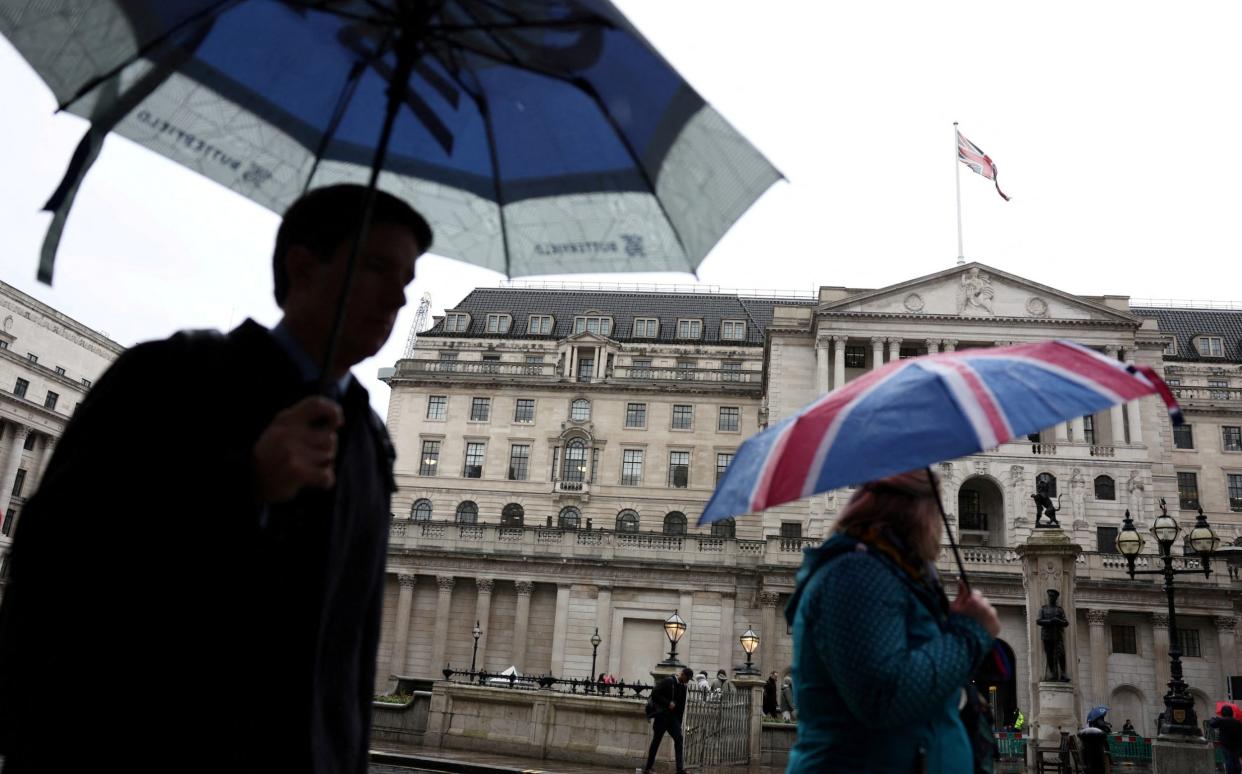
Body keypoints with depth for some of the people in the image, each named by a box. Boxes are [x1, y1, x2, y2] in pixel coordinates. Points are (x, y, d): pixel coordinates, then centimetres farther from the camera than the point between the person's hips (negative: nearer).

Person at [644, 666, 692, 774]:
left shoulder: (683, 687, 11)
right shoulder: (668, 681, -8)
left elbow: (682, 706, 14)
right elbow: (654, 694, -15)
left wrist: (679, 722, 9)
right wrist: (668, 703, -18)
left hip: (673, 716, 5)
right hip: (661, 715, -5)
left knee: (679, 739, -10)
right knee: (656, 741, 2)